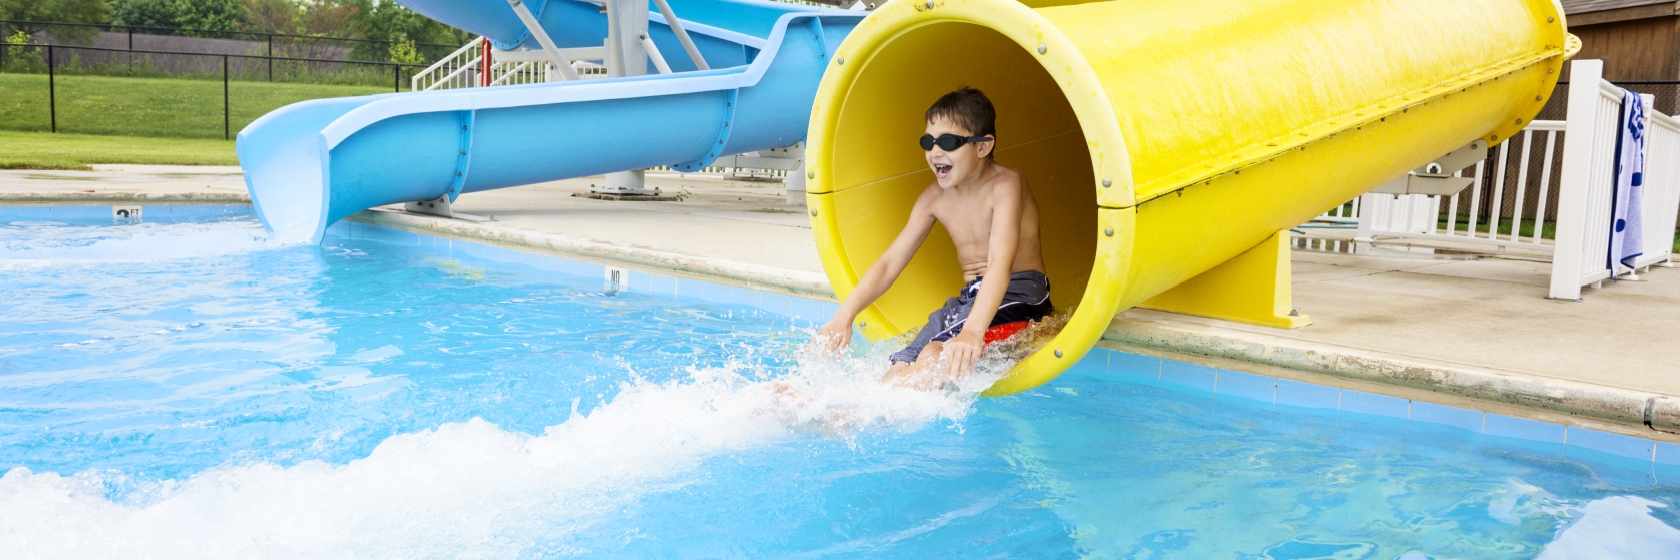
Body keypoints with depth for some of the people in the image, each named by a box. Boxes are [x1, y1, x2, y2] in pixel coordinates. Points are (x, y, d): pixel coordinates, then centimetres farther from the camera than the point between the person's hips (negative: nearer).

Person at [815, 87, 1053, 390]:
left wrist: (973, 331, -46)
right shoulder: (934, 198, 5)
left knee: (938, 355, -31)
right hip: (968, 299, 8)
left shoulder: (1005, 185, -15)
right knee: (899, 371, -16)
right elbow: (889, 263, 5)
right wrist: (844, 316, -10)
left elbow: (1001, 263, -30)